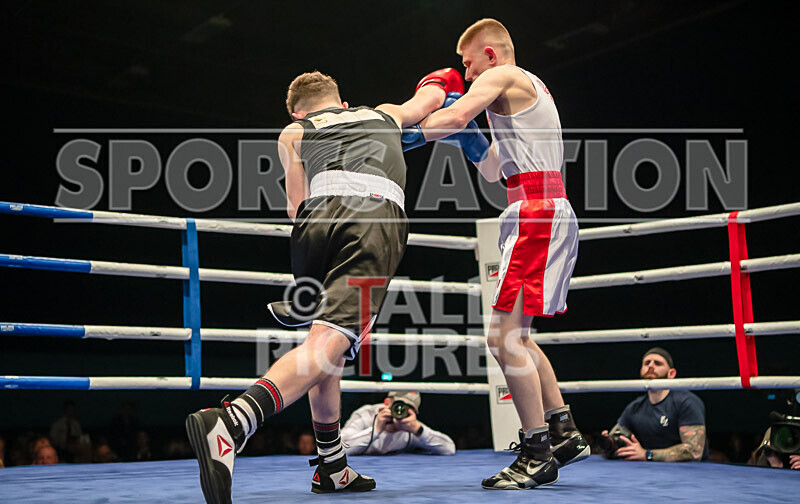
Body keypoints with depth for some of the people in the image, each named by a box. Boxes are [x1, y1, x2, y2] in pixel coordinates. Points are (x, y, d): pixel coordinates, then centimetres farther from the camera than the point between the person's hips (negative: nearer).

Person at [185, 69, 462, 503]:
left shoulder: (293, 132, 30)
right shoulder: (385, 114, 37)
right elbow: (432, 96, 56)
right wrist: (440, 83, 77)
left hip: (320, 215, 1)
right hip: (379, 217, -1)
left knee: (323, 337, 19)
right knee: (326, 345, -15)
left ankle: (332, 467, 25)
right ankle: (229, 423, -37)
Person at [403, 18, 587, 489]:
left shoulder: (502, 76, 0)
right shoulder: (532, 89, 29)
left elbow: (451, 118, -18)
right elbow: (494, 171, 29)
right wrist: (471, 139, 15)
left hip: (536, 211, -10)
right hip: (551, 212, 10)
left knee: (504, 335, -12)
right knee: (515, 334, 15)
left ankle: (537, 454, -8)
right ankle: (565, 433, 17)